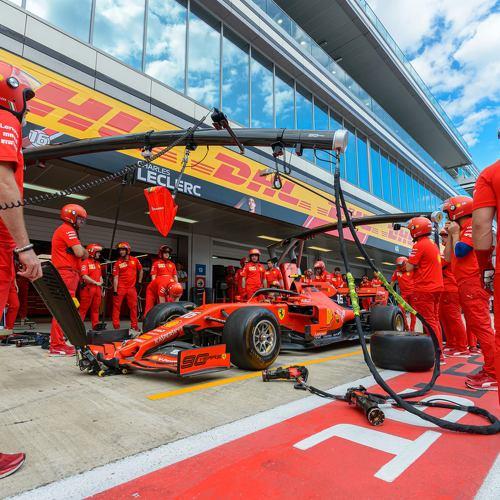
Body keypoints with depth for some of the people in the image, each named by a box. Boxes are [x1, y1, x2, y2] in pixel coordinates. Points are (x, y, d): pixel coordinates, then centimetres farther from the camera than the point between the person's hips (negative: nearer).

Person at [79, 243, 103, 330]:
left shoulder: (98, 263, 17)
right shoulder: (85, 262, -7)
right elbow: (84, 276, -18)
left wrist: (101, 289, 17)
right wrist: (95, 282, -18)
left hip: (97, 289, 7)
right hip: (88, 289, -7)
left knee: (95, 308, 11)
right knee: (83, 309, -3)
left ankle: (96, 325, 16)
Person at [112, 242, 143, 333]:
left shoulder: (135, 260, 3)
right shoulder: (118, 263, -3)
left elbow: (140, 270, 19)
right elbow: (115, 277, -6)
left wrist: (139, 281, 15)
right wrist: (115, 291, -10)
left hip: (131, 287, 2)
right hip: (120, 288, -2)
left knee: (133, 307, 8)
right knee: (116, 307, 0)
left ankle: (134, 326, 18)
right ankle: (116, 326, 9)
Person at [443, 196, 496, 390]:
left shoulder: (471, 226, -6)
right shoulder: (463, 230, 22)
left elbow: (460, 252, -17)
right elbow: (448, 257, 19)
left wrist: (455, 233, -2)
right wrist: (450, 235, 15)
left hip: (473, 285, -10)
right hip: (466, 285, 10)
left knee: (482, 327, -11)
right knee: (476, 328, 12)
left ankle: (493, 376, -8)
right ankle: (488, 370, 18)